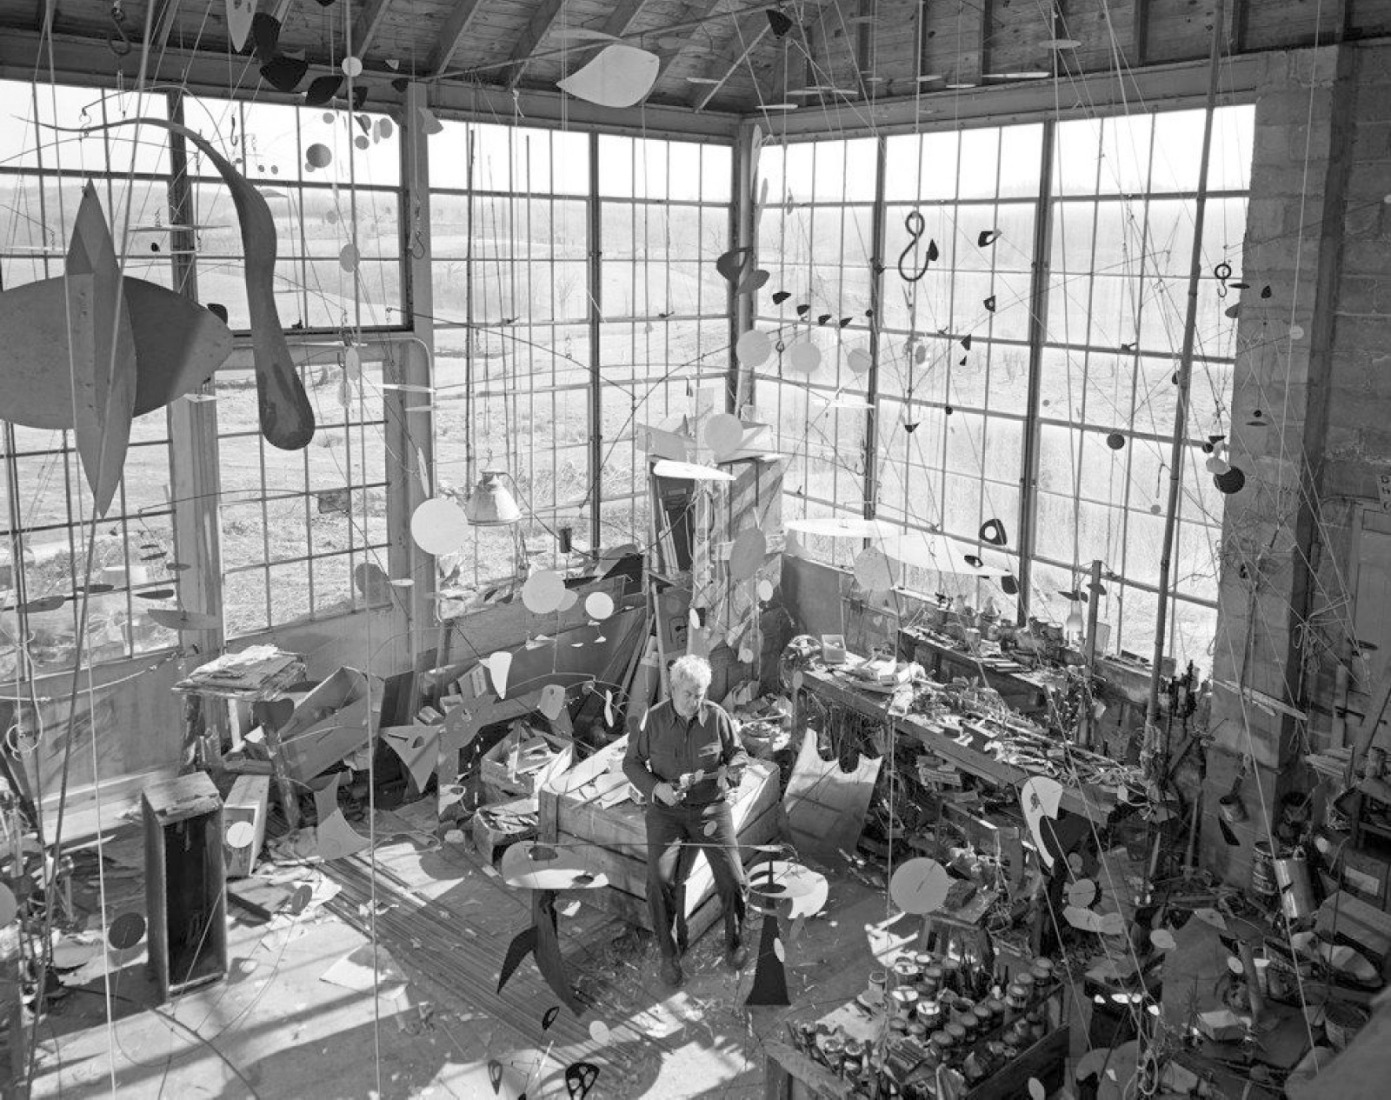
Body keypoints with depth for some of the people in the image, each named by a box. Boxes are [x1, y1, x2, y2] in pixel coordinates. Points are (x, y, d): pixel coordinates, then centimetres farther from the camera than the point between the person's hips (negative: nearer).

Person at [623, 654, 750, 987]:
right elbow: (632, 763, 0)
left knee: (733, 880, -8)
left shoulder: (716, 716, -8)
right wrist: (656, 787, -17)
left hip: (711, 808, 1)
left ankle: (734, 940, 21)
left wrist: (729, 774, -19)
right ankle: (670, 953, 1)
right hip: (667, 811, -1)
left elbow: (739, 754, 4)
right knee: (661, 880, -19)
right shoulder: (653, 720, -9)